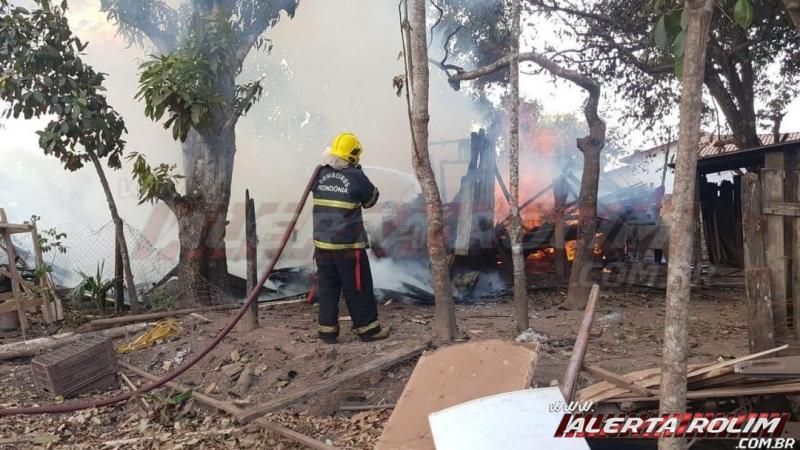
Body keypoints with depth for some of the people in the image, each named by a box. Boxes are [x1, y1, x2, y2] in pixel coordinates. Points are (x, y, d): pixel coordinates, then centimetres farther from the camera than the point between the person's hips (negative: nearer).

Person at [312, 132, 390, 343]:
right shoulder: (356, 176, -13)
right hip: (348, 244, -5)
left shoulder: (320, 174, 1)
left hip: (322, 243, 5)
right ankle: (367, 328, 14)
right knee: (357, 288, 6)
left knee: (327, 286, 12)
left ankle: (327, 329, 15)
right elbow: (371, 200, 3)